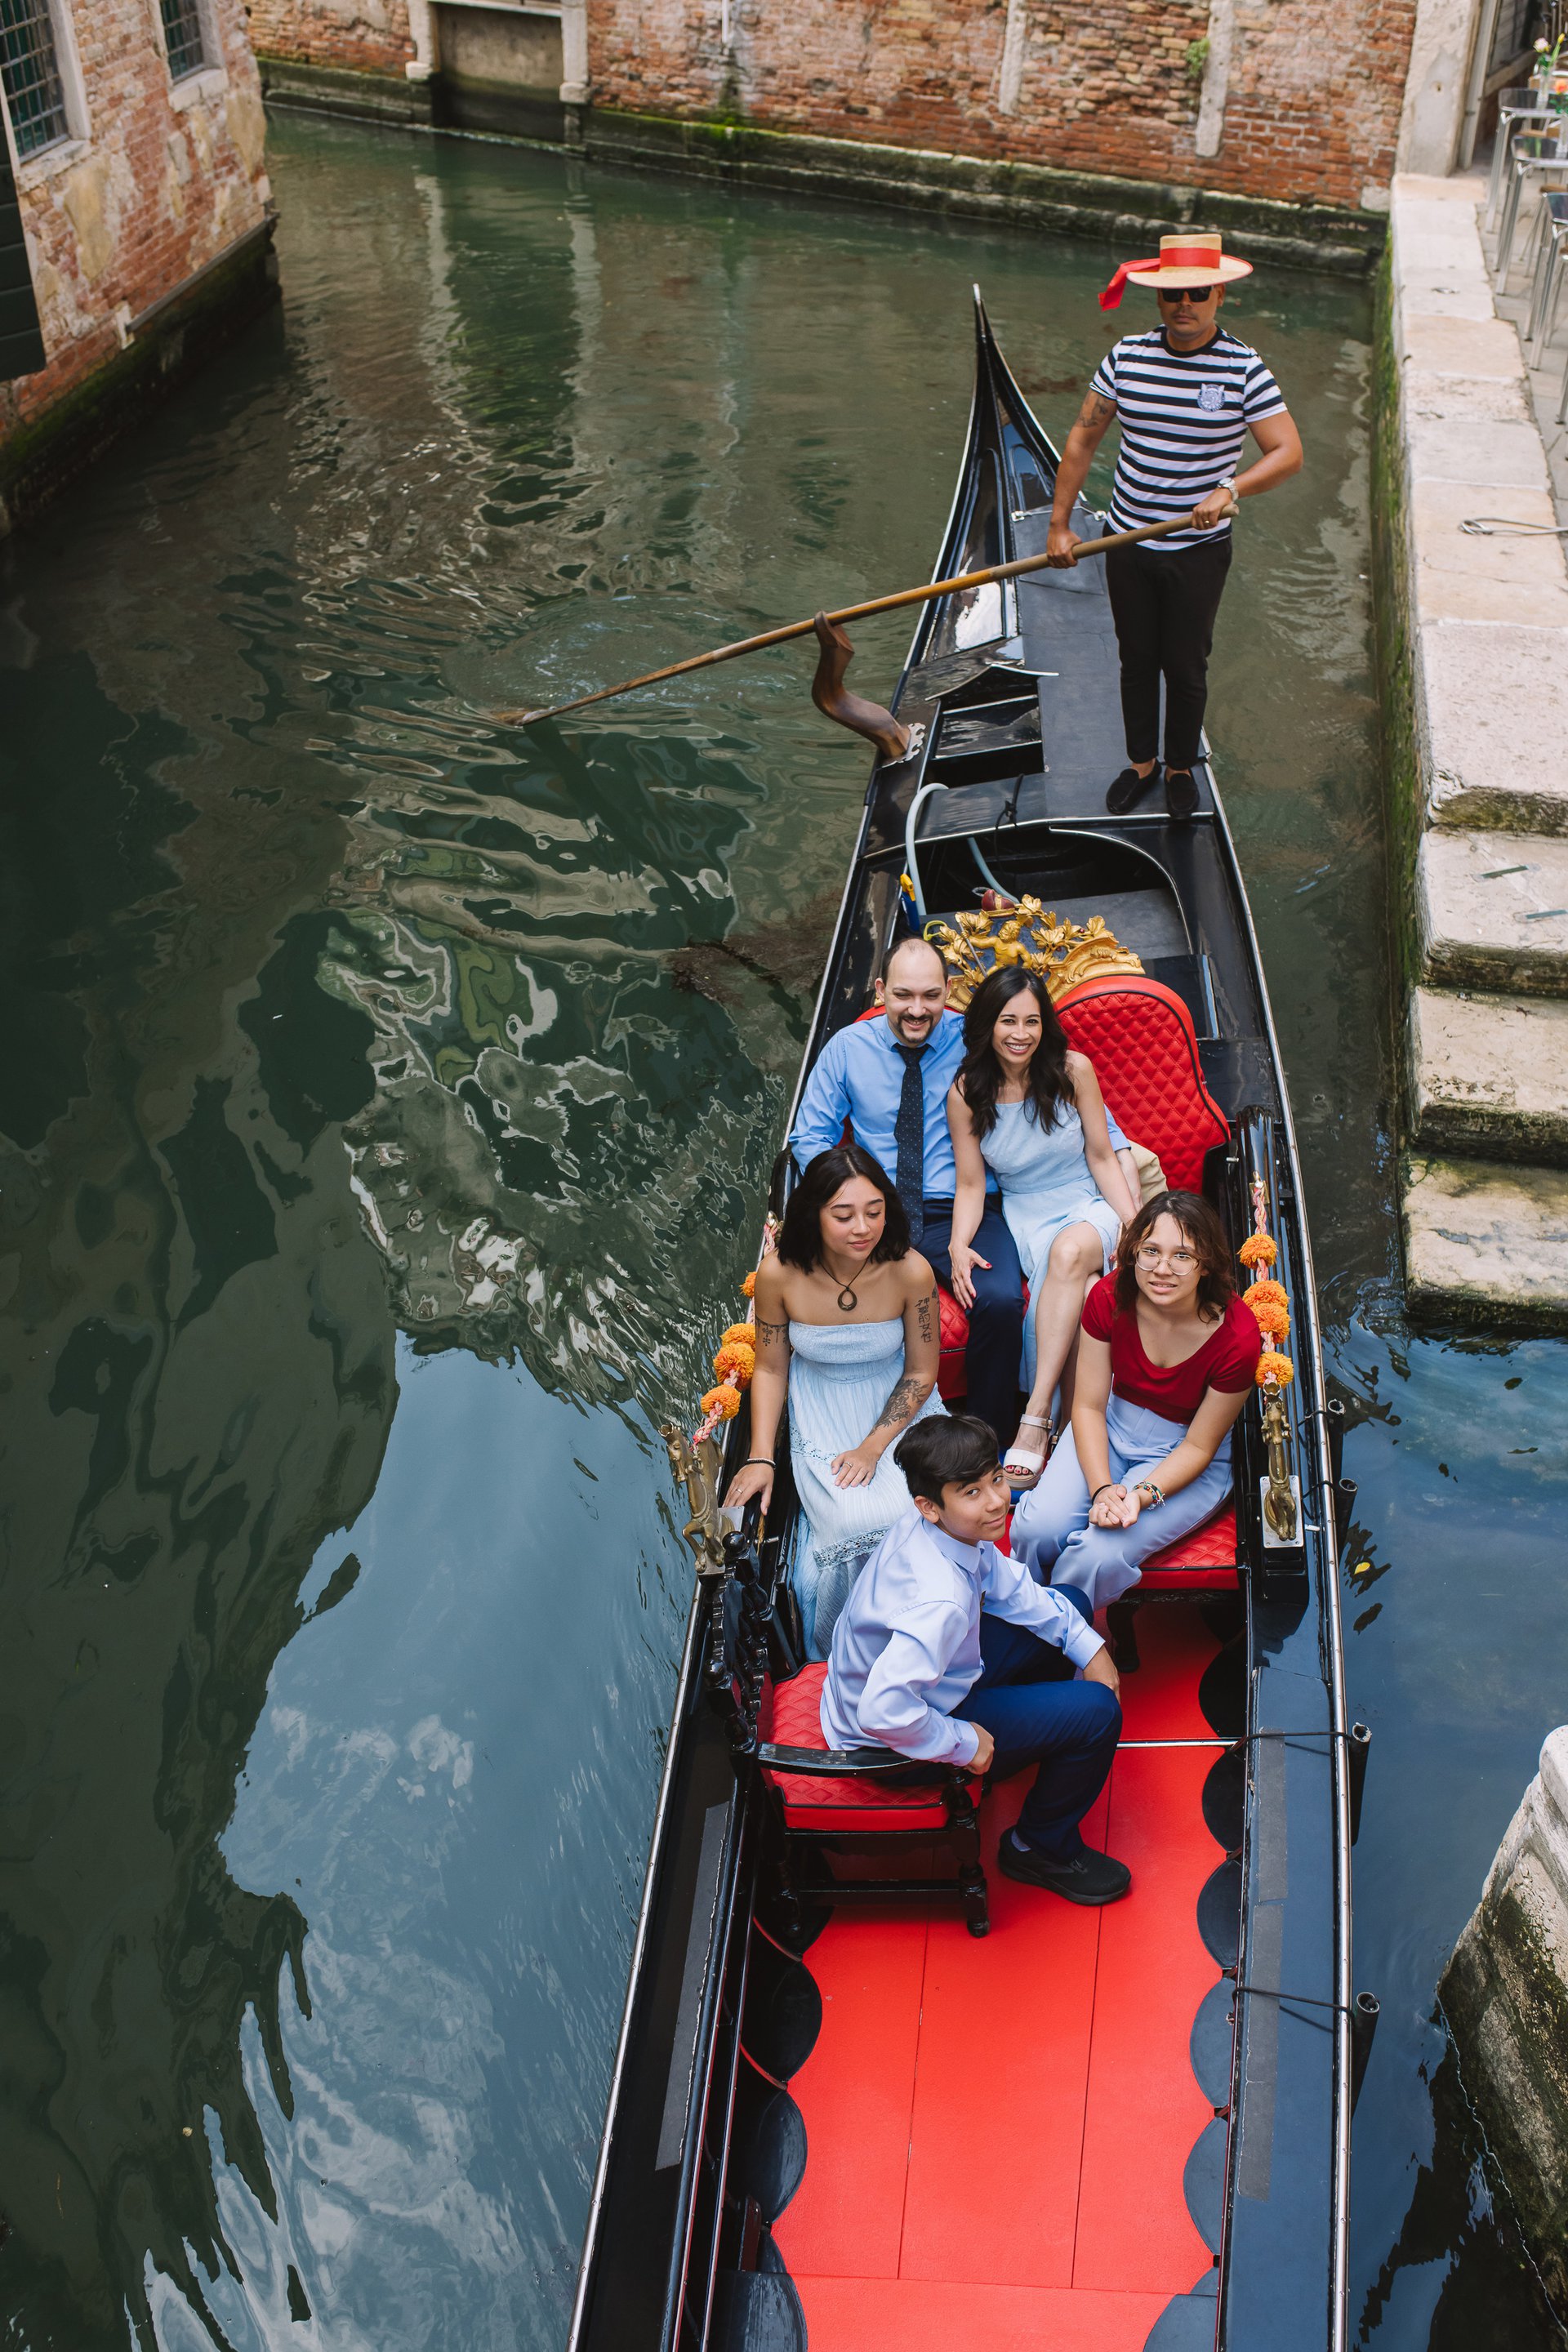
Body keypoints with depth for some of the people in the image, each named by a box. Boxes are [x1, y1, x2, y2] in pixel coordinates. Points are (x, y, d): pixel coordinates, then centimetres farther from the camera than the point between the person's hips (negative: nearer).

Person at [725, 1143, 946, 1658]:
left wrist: (873, 1447, -16)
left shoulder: (910, 1272, -20)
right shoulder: (779, 1275, -18)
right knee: (854, 1523, -25)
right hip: (822, 1420, 0)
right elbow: (771, 1368, -2)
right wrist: (760, 1458, -10)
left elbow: (921, 1372, -7)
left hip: (900, 1410, 0)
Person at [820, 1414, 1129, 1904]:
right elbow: (884, 1711, -43)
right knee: (1097, 1712, -14)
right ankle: (1041, 1849, 10)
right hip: (898, 1738, -9)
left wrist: (1090, 1647, 1)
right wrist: (963, 1744, -26)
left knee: (1069, 1605, 12)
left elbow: (1009, 1586, 6)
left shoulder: (945, 1529, -13)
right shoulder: (940, 1601, -40)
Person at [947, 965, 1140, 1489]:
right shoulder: (966, 1093, -3)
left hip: (1089, 1207, -1)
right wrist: (959, 1246, -17)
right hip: (1025, 1215, 1)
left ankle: (1034, 1421, -40)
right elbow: (971, 1184, 2)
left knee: (1070, 1250, -38)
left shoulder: (1073, 1070, -4)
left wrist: (1134, 1226, -13)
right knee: (1076, 1293, -34)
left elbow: (1101, 1157, 0)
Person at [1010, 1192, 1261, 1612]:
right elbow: (1088, 1405, -11)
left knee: (1099, 1556, -26)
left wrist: (1142, 1496, -30)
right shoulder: (1110, 1298, -17)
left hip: (1187, 1462, -3)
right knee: (1038, 1527, -24)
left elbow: (1199, 1446, -14)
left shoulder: (1237, 1337, -25)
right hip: (1110, 1430, 3)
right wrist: (1102, 1489, -26)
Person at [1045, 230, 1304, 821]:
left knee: (1187, 668, 9)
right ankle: (1141, 763, 35)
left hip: (1199, 550, -2)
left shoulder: (1242, 368, -12)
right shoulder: (1126, 356, -4)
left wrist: (1230, 490, -31)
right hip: (1128, 544, 2)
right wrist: (1059, 524, 2)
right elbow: (1083, 441, 4)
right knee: (1137, 661, 16)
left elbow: (1288, 452, -14)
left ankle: (1180, 767, 31)